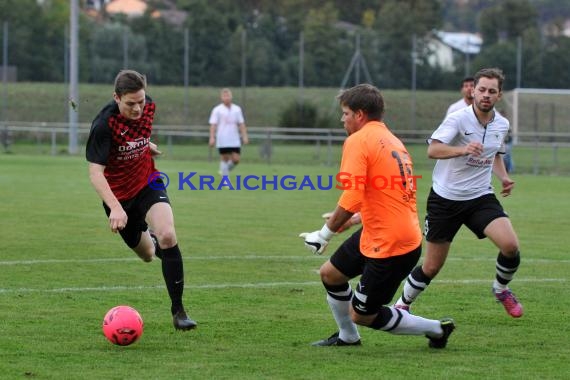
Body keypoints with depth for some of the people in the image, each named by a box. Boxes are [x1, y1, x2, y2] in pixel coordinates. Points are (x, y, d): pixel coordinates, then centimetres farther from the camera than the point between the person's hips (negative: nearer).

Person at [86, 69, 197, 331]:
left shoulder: (148, 106, -11)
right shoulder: (104, 125, -28)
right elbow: (95, 172, -30)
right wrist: (115, 208, -41)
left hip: (148, 185, 2)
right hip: (119, 196, -2)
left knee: (167, 236, -24)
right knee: (147, 254, 13)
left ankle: (178, 309, -16)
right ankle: (151, 241, 55)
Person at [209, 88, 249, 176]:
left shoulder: (237, 109, 9)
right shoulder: (217, 110, -1)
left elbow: (241, 124, 11)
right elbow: (213, 125, -4)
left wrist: (245, 136, 2)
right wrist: (212, 138, -14)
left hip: (235, 141, 3)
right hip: (223, 141, -3)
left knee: (236, 159, -3)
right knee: (225, 159, -2)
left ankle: (224, 171, 24)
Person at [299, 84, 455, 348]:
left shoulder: (358, 141, -14)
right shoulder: (392, 141, 13)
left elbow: (351, 200, -24)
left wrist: (325, 233, -14)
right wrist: (348, 220, 23)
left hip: (389, 246, -9)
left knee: (362, 315, 4)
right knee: (329, 273, 20)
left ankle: (436, 329, 14)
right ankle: (347, 336, 37)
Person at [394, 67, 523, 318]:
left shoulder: (502, 125, 4)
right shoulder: (458, 119, -15)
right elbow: (433, 150, -29)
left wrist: (504, 177, 5)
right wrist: (463, 149, -45)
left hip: (480, 197, 4)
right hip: (445, 198, -4)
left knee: (510, 245, -19)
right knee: (432, 267, 1)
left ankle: (501, 290, 11)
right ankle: (402, 304, 28)